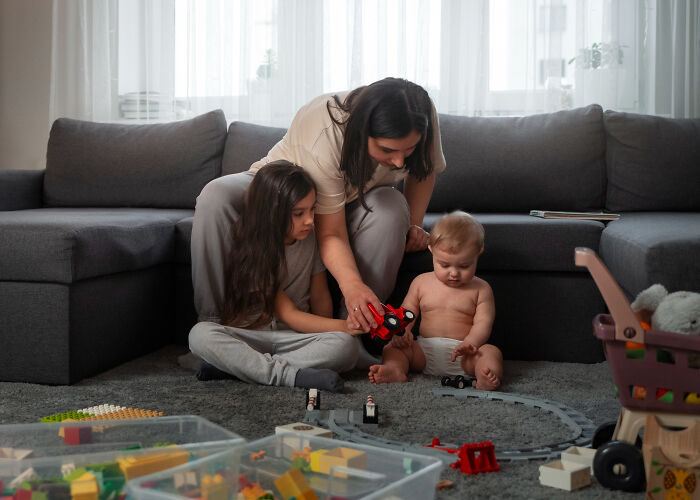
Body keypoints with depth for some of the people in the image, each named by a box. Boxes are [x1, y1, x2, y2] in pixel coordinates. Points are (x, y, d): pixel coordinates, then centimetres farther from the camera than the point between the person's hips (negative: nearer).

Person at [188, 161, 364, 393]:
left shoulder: (311, 239, 1)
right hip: (251, 334, -3)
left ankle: (232, 364, -26)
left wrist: (328, 331, -11)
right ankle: (292, 375, -38)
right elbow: (288, 314, -17)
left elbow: (320, 297, 9)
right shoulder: (252, 251, -11)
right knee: (200, 334, -32)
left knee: (346, 347, -30)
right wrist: (343, 326, -27)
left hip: (295, 338, 3)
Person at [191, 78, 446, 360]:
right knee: (215, 198, -33)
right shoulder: (322, 137, -41)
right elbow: (331, 233, -39)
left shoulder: (424, 118, -25)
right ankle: (213, 323, -27)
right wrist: (352, 285, -54)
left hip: (353, 203, 3)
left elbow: (424, 170, -1)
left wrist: (414, 224, -14)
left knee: (391, 209, -35)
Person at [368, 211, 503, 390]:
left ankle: (486, 379, -56)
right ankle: (394, 370, -48)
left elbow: (483, 323, -3)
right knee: (392, 346, -18)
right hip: (425, 351, 2)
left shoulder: (480, 289, 6)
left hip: (462, 355, -2)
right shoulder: (422, 283, 12)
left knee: (492, 351, -28)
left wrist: (470, 344, -25)